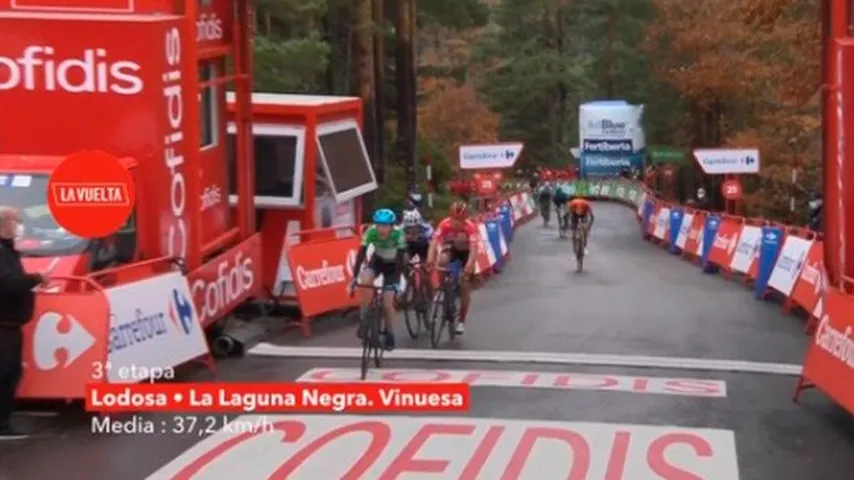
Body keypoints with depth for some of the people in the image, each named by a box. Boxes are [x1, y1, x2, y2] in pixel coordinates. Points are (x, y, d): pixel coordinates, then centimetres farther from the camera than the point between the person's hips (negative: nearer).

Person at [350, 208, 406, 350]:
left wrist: (397, 281, -39)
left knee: (387, 302, -12)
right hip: (377, 260, 2)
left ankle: (389, 333, 13)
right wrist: (354, 277, -34)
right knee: (365, 280, -32)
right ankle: (364, 318, -16)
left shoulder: (398, 233, -32)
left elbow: (400, 258, -32)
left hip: (392, 264, -2)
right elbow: (361, 254, -28)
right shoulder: (371, 232, -28)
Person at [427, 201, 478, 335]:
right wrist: (430, 257, -58)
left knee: (465, 286, -5)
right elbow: (435, 241, -40)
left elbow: (473, 248, -44)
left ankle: (461, 322, 6)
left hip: (466, 252, -1)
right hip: (451, 248, 1)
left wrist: (470, 264, -61)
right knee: (442, 261, -35)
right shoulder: (445, 224, -30)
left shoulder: (471, 227, -35)